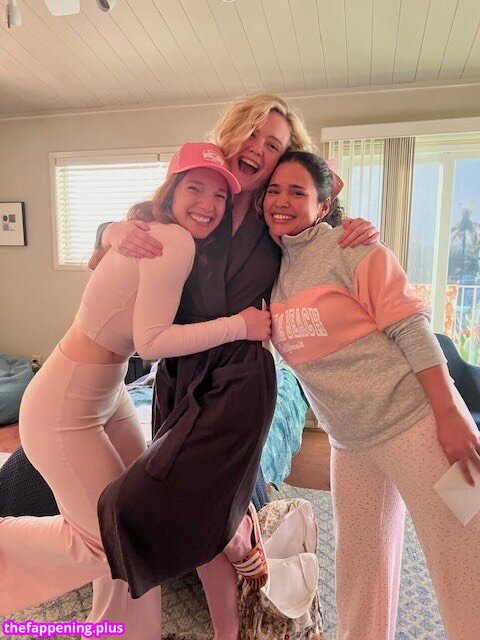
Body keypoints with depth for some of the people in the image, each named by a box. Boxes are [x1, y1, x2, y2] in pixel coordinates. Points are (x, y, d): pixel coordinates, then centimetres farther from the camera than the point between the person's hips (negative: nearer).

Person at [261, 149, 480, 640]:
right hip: (349, 441, 6)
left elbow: (411, 328, -13)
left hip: (414, 421, -5)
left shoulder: (350, 247, -9)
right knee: (358, 564, 19)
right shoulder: (270, 268, 7)